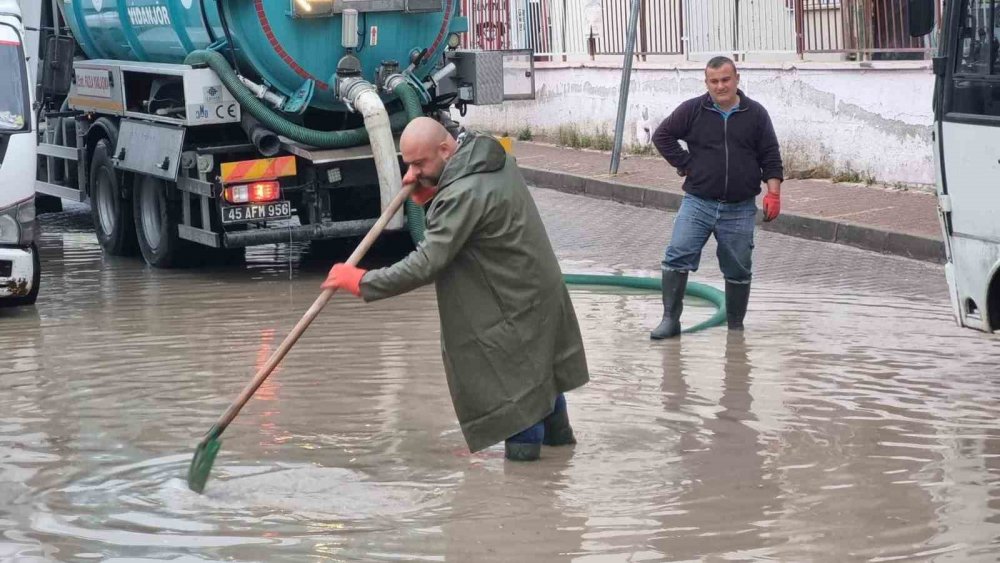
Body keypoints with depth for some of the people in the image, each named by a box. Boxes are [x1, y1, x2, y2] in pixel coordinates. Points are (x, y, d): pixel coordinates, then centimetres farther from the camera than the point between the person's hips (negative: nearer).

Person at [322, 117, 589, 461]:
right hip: (540, 287, 11)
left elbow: (426, 264, -29)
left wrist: (363, 282, -23)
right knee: (539, 359, 25)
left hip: (513, 301, -11)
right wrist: (428, 194, -2)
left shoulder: (464, 194, -30)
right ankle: (555, 429, 40)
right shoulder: (495, 159, 0)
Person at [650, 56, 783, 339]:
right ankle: (670, 319, -9)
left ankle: (736, 326, 23)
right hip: (698, 202, -1)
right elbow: (662, 135, 6)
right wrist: (686, 165, -1)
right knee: (678, 256, -14)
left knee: (738, 269, 8)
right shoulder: (692, 110, 0)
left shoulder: (755, 114, 3)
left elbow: (770, 156, 5)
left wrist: (773, 191, -5)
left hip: (739, 209, 1)